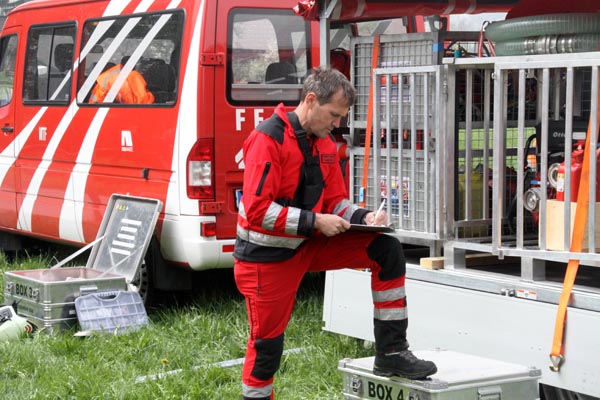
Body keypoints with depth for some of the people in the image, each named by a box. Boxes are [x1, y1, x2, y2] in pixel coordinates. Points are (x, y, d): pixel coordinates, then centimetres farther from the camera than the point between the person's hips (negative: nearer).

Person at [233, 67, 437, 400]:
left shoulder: (324, 143, 4)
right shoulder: (268, 139, -21)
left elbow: (334, 200, 11)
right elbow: (257, 210, -25)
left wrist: (363, 217, -10)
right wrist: (315, 222, -26)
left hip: (310, 244, 7)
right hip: (268, 256, -7)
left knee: (387, 250, -6)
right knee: (266, 344, 0)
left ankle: (390, 353, -2)